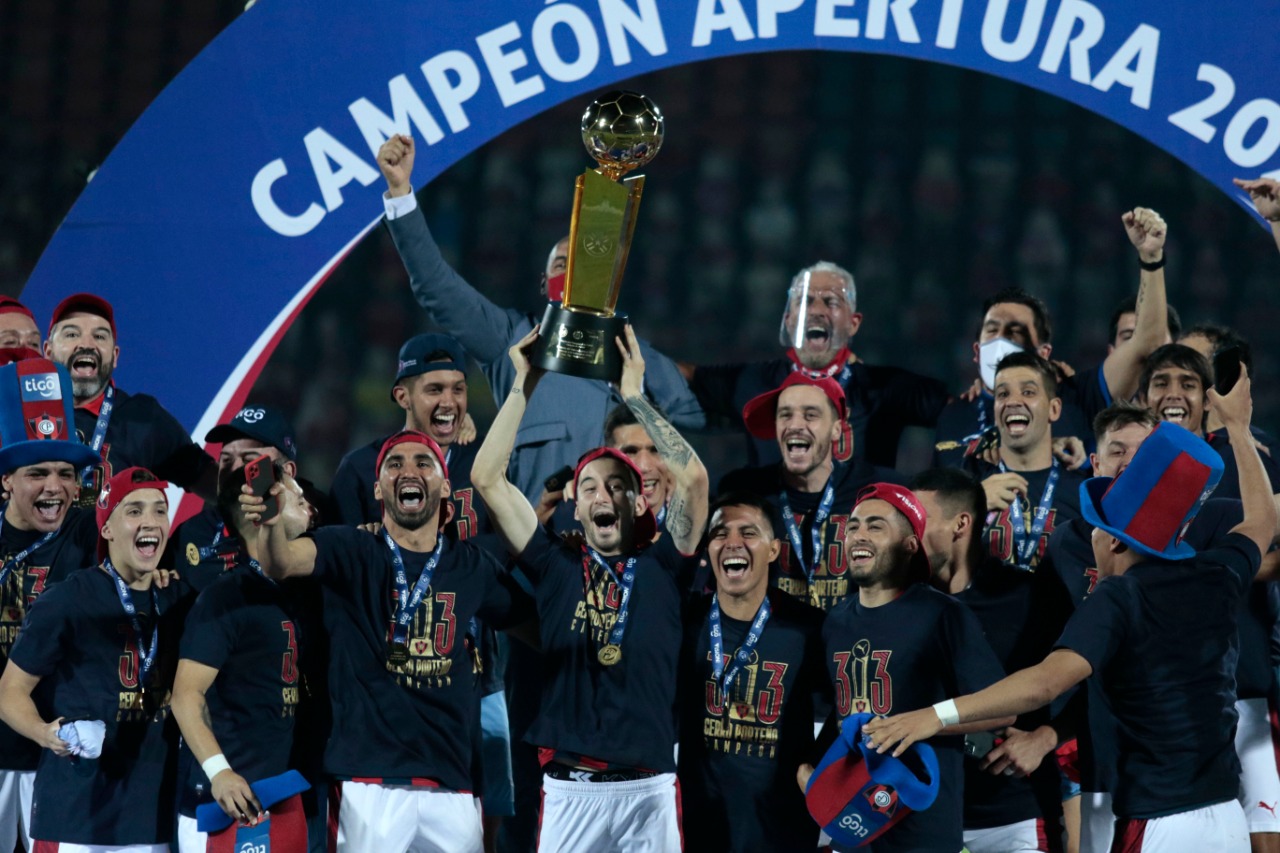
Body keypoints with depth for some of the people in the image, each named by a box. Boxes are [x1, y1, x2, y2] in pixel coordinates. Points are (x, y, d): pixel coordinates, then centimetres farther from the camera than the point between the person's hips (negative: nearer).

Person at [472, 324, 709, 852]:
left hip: (649, 788, 0)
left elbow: (693, 477, -6)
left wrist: (634, 394, -2)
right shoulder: (555, 567, 9)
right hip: (569, 787, 0)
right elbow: (487, 477, 4)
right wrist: (525, 385, 5)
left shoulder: (662, 569, 7)